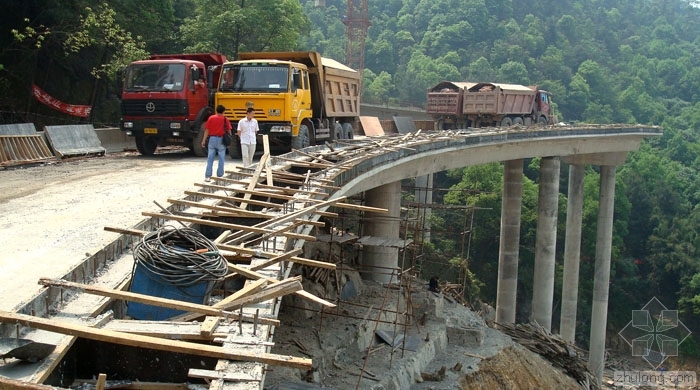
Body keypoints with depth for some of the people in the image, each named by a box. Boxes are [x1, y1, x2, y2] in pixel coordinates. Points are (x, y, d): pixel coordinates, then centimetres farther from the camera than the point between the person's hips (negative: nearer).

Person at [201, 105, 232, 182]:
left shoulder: (211, 118, 3)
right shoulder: (225, 119, -1)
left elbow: (207, 130, 1)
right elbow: (229, 131, -3)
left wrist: (204, 140, 4)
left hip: (212, 139, 2)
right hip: (221, 140, -2)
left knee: (210, 159, 5)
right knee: (221, 159, 8)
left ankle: (207, 176, 2)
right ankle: (219, 175, 9)